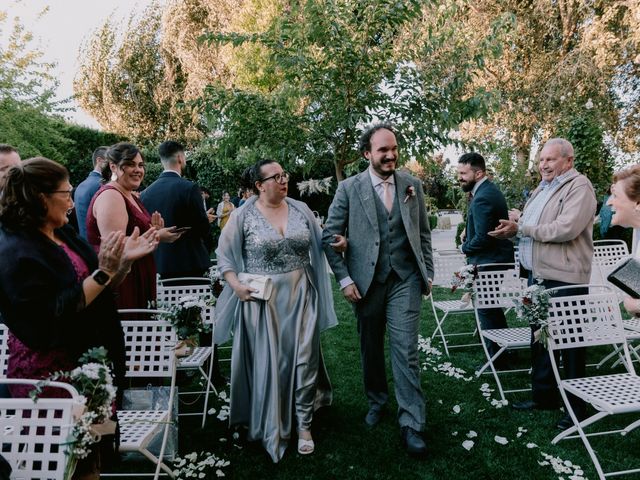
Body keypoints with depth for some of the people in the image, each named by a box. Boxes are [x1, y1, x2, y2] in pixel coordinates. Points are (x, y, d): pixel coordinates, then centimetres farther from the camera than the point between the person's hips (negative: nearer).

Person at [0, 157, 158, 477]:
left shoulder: (64, 234, 6)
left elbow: (99, 290, 11)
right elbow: (51, 317, -25)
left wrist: (124, 260, -5)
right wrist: (102, 272, -27)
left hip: (87, 358, 7)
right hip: (48, 370, -7)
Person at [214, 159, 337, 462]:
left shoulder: (300, 209, 3)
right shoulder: (243, 216, -6)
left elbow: (319, 244, 14)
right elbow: (224, 254, -1)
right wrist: (236, 285, -12)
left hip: (300, 295, 3)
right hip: (261, 298, -2)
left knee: (304, 359, 5)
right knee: (268, 362, 8)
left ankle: (304, 425, 22)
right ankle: (271, 426, 30)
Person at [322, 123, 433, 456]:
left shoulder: (412, 185, 5)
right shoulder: (349, 188, -3)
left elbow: (423, 233, 12)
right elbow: (330, 237, -2)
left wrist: (428, 272, 9)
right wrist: (344, 279, -7)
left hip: (405, 279, 1)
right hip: (366, 280, 0)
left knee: (406, 350, -2)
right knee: (370, 348, 14)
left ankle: (411, 423, 9)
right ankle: (376, 400, 37)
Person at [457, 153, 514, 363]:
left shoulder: (482, 198, -23)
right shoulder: (489, 189, 10)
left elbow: (482, 237, -26)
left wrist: (465, 247, -9)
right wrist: (468, 231, 4)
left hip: (488, 260, -11)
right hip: (497, 257, 11)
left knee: (486, 308, 1)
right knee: (492, 306, 21)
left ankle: (496, 357, 13)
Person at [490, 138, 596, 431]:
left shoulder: (579, 187, -10)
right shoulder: (542, 189, 17)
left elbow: (566, 229, -23)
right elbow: (529, 227, 21)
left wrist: (521, 228, -16)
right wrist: (512, 228, -1)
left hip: (564, 279, -9)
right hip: (537, 275, 9)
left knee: (569, 342, 3)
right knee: (538, 337, 16)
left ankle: (577, 407, 19)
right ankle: (543, 396, 31)